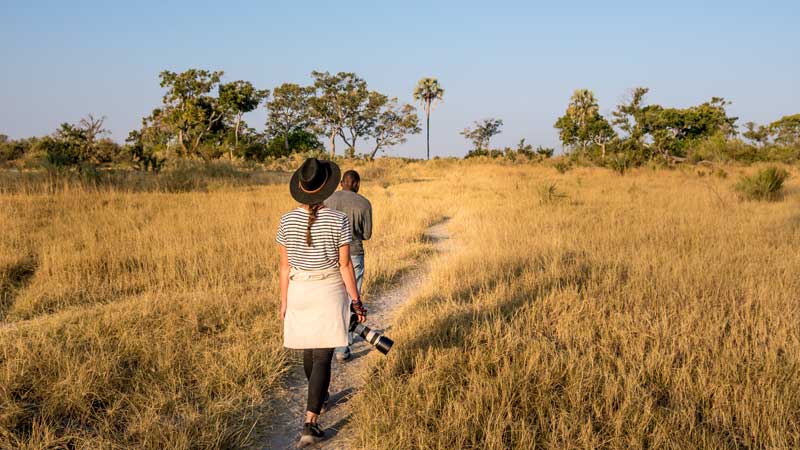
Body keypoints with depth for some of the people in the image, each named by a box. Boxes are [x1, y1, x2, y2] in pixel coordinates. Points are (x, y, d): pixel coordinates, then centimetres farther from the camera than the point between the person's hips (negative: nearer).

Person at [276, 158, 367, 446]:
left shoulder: (287, 221, -6)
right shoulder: (338, 220, -13)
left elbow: (285, 266, 0)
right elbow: (345, 265, -10)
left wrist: (283, 302, 9)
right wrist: (356, 300, 0)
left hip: (299, 292, 3)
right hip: (330, 292, -3)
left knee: (309, 350, 23)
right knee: (322, 357, -2)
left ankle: (318, 396, 47)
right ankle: (310, 423, -9)